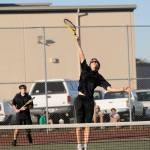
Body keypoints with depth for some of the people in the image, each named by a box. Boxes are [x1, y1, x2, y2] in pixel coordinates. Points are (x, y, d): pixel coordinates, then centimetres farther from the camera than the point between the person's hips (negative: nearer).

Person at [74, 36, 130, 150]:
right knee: (79, 123, -2)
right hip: (80, 99, -2)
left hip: (89, 101, 2)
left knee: (87, 124, 2)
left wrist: (121, 89, -8)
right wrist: (78, 43, -4)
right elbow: (82, 56, 1)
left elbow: (109, 88, 3)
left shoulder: (98, 77, 8)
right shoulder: (85, 69, 6)